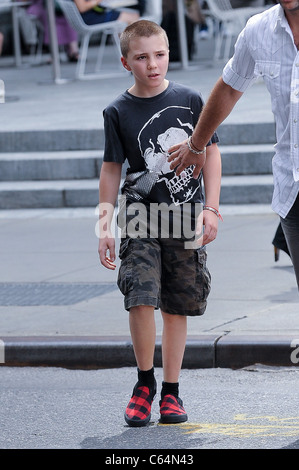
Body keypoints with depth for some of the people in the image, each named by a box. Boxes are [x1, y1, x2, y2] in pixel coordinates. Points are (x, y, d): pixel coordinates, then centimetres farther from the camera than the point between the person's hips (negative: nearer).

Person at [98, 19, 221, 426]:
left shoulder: (189, 100, 1)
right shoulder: (118, 112, -1)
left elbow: (210, 153, 7)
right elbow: (111, 169, 5)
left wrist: (211, 209, -1)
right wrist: (104, 226, 1)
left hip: (186, 222, 1)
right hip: (141, 218, -1)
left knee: (177, 307, 6)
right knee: (140, 297, -17)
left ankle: (171, 390, 18)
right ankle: (144, 383, 2)